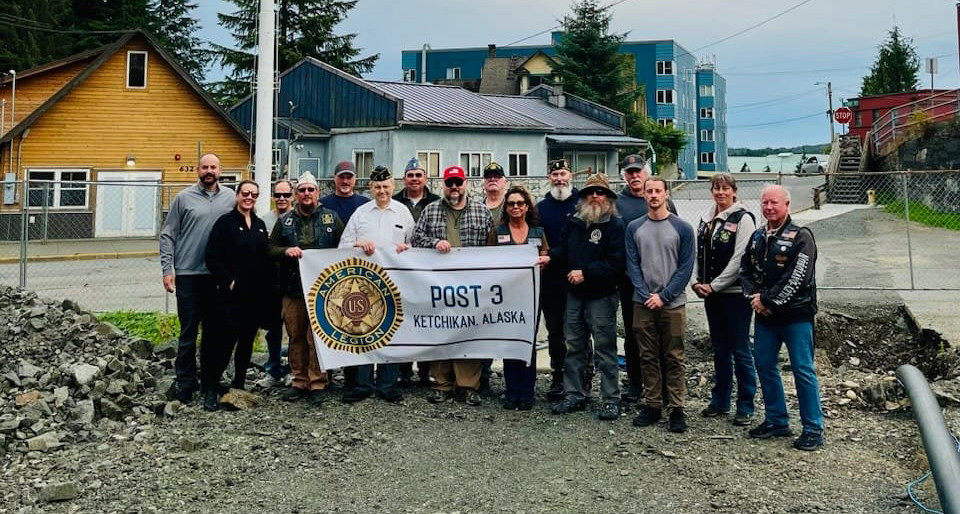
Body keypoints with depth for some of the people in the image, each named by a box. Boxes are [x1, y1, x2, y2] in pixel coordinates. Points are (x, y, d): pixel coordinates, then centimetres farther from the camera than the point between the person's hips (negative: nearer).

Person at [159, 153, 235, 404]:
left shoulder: (230, 197, 8)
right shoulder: (184, 198, 2)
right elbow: (167, 235, 2)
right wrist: (167, 269, -5)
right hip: (188, 274, -2)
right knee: (188, 332, 1)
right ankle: (186, 383, 10)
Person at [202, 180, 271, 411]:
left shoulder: (260, 225, 14)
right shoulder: (225, 222, -3)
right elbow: (212, 256, -9)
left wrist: (263, 285, 9)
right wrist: (227, 281, -13)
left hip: (255, 294, 6)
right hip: (230, 293, -6)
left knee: (247, 339, 11)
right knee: (223, 339, -8)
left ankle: (239, 384, 24)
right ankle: (210, 389, 0)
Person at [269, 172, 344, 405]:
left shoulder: (331, 218, 9)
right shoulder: (285, 221, 13)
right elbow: (270, 248, 11)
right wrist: (286, 251, -9)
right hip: (293, 289, 2)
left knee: (318, 336, -3)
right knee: (295, 336, 7)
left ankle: (318, 383, 5)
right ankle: (299, 381, 17)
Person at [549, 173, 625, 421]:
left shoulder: (615, 225, -8)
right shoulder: (574, 223, 11)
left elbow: (616, 262, -16)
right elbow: (563, 251, 15)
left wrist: (586, 273, -18)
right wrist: (550, 257, -6)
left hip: (601, 296, -6)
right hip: (575, 294, 6)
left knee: (605, 348, 0)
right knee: (574, 347, 12)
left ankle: (612, 400, 9)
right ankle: (574, 395, 23)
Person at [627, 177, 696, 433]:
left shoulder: (682, 228, -1)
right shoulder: (634, 228, 5)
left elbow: (685, 267, -4)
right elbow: (632, 265, 3)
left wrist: (663, 296, -11)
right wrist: (646, 295, -9)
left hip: (673, 304, -2)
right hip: (643, 303, 2)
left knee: (673, 358, 3)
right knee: (648, 357, 8)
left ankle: (676, 409, 10)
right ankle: (652, 405, 17)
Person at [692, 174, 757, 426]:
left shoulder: (743, 218, -9)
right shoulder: (706, 219, 12)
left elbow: (739, 259, -15)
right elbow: (699, 253, 14)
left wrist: (713, 285, -14)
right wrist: (699, 282, 0)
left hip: (735, 293, -6)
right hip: (711, 293, 6)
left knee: (740, 350, -1)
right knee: (720, 349, 14)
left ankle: (745, 407, 9)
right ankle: (720, 401, 25)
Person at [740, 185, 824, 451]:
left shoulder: (801, 236, -9)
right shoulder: (757, 237, 12)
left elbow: (796, 278, -17)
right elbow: (745, 270, 11)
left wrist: (768, 300, -15)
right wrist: (754, 296, -6)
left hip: (796, 315, -6)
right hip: (764, 316, 7)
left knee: (803, 370, -2)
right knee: (764, 365, 11)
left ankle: (813, 429, 8)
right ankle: (776, 420, 25)